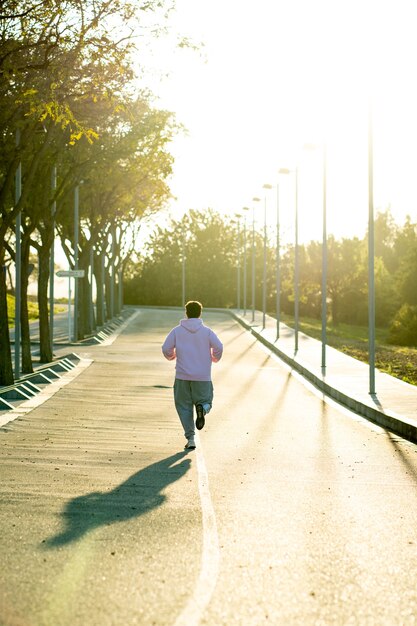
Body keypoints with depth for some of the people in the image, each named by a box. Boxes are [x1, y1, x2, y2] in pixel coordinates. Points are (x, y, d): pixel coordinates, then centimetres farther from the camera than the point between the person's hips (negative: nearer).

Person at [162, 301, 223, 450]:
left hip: (182, 376, 0)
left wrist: (171, 356, 18)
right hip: (203, 377, 0)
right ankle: (202, 409, -24)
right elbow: (218, 347, -10)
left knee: (184, 406, 10)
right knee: (205, 402, 14)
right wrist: (215, 358, 11)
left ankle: (190, 439, 0)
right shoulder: (206, 331, 1)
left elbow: (166, 348, -4)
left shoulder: (177, 331, 2)